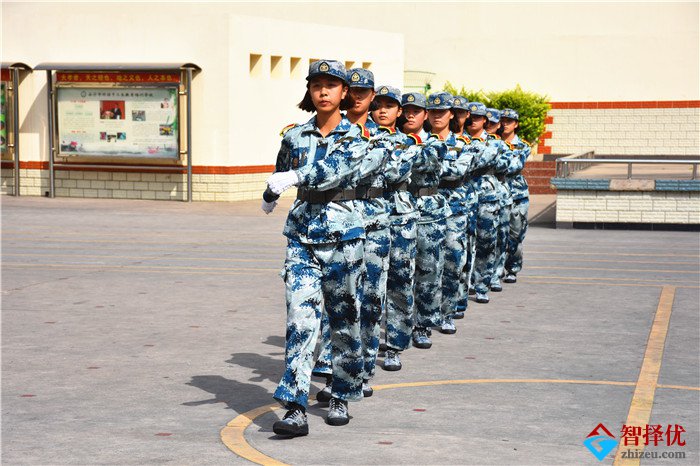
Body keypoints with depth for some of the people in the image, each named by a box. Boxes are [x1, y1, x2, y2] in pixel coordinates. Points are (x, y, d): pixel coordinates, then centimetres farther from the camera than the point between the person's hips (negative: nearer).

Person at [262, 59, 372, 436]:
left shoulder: (355, 136, -3)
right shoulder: (295, 136, 6)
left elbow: (334, 168, -23)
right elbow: (280, 173, 26)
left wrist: (296, 177, -36)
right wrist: (270, 197, 37)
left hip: (343, 235, -1)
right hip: (302, 235, 2)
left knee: (344, 319, 8)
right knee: (300, 319, -10)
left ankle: (341, 398, 24)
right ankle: (296, 410, -16)